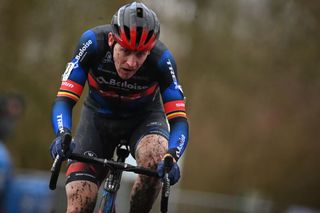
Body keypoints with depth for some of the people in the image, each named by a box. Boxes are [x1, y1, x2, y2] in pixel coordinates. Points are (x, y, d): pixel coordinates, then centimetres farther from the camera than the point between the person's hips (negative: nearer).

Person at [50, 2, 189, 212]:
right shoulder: (93, 42, -31)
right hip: (98, 116, 1)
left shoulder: (161, 59, -30)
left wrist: (172, 156, -50)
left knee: (155, 160, -35)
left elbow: (179, 120, -30)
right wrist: (62, 135, -51)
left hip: (143, 118, -1)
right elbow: (64, 100, -31)